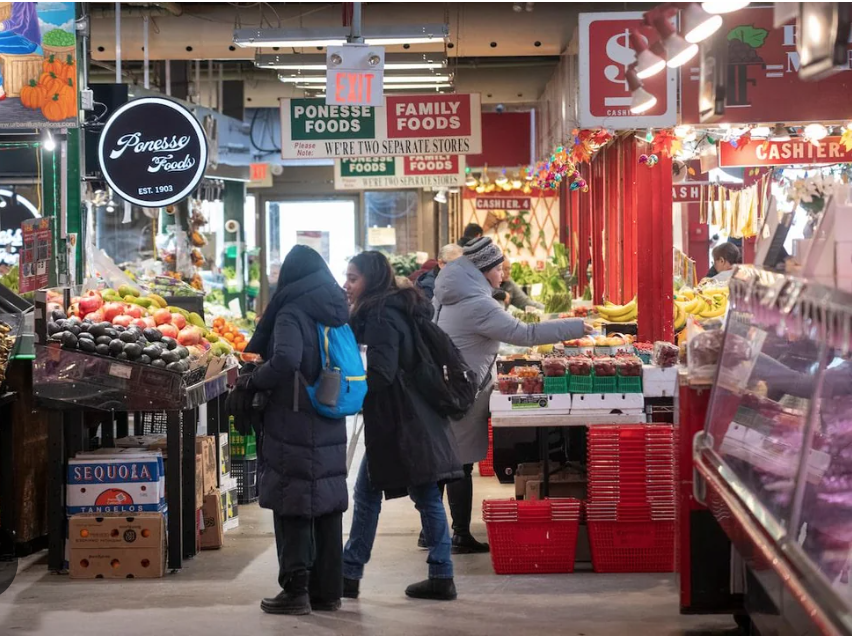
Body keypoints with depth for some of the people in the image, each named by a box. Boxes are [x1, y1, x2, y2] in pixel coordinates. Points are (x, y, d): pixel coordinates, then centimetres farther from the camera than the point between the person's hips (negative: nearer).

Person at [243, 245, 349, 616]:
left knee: (293, 508, -1)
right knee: (327, 507, 11)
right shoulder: (336, 313, 10)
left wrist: (253, 381, -11)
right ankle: (328, 590, 16)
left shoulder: (292, 313, -12)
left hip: (294, 426, -7)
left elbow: (285, 360, -27)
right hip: (330, 429, 7)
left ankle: (295, 591, 1)